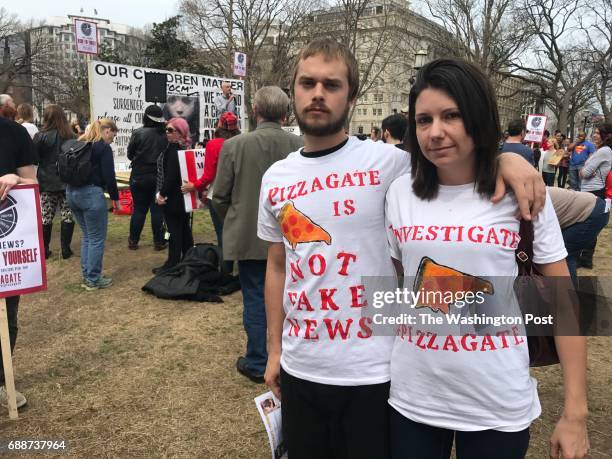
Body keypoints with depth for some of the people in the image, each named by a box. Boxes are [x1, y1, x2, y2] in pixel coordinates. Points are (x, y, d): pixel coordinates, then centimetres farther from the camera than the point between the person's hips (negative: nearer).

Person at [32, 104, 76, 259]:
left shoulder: (41, 136, -8)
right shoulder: (70, 136, 0)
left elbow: (33, 160, -6)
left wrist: (34, 179, 7)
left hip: (47, 182, -1)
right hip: (67, 181, 1)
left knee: (46, 216, 7)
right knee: (68, 215, 5)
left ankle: (44, 250, 14)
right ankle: (65, 249, 7)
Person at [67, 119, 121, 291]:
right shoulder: (103, 147, -8)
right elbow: (109, 176, -11)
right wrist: (115, 198, 0)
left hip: (72, 192, 8)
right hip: (91, 193, -8)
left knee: (86, 236, 18)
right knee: (97, 239, 1)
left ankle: (86, 276, 22)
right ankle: (93, 280, 6)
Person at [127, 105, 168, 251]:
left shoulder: (138, 133, -11)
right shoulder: (165, 135, -7)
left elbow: (130, 155, -1)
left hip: (139, 176, -1)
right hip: (160, 177, 1)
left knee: (139, 209, 9)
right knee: (157, 210, 7)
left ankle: (133, 241, 17)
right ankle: (158, 242, 10)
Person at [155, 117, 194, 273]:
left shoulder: (174, 149, -18)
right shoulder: (185, 147, 11)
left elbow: (171, 175, -24)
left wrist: (162, 194, -16)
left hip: (173, 196, -10)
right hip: (185, 195, 10)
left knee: (174, 230, -4)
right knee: (184, 228, 16)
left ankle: (172, 264, 2)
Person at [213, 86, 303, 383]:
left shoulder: (234, 146, -12)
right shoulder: (300, 146, -10)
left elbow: (220, 197, -6)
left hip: (249, 237, -2)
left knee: (255, 301, 10)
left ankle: (256, 364, 22)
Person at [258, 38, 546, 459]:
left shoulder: (385, 162, -10)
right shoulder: (275, 179, 4)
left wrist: (505, 157, -22)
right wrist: (274, 349, 13)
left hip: (371, 371, -4)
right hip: (299, 369, 4)